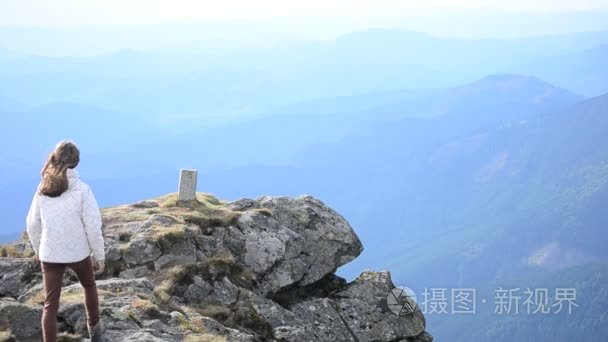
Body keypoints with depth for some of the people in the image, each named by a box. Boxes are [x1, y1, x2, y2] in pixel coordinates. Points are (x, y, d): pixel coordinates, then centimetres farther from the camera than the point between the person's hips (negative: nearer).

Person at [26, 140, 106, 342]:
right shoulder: (82, 189, -14)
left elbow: (33, 224, 5)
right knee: (89, 285, 28)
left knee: (50, 304, 4)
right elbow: (93, 227, -13)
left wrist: (38, 249, 21)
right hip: (78, 252, -1)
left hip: (49, 254, 1)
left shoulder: (43, 188, -3)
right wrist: (99, 255, -1)